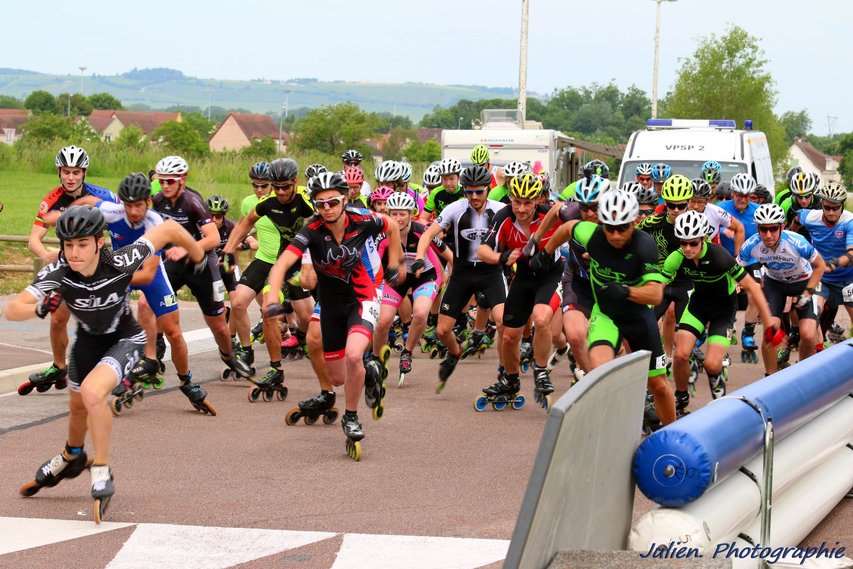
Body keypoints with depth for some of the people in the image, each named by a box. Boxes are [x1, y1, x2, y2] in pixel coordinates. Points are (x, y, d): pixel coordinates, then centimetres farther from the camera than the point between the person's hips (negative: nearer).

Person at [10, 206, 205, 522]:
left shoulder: (121, 263, -35)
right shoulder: (58, 273, -29)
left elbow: (168, 229, -23)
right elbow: (12, 310, -32)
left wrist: (198, 256, -7)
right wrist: (40, 309, -53)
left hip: (125, 339, -4)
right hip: (88, 339, 4)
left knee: (92, 391, -30)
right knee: (78, 406, 24)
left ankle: (101, 474, -13)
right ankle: (72, 457, 58)